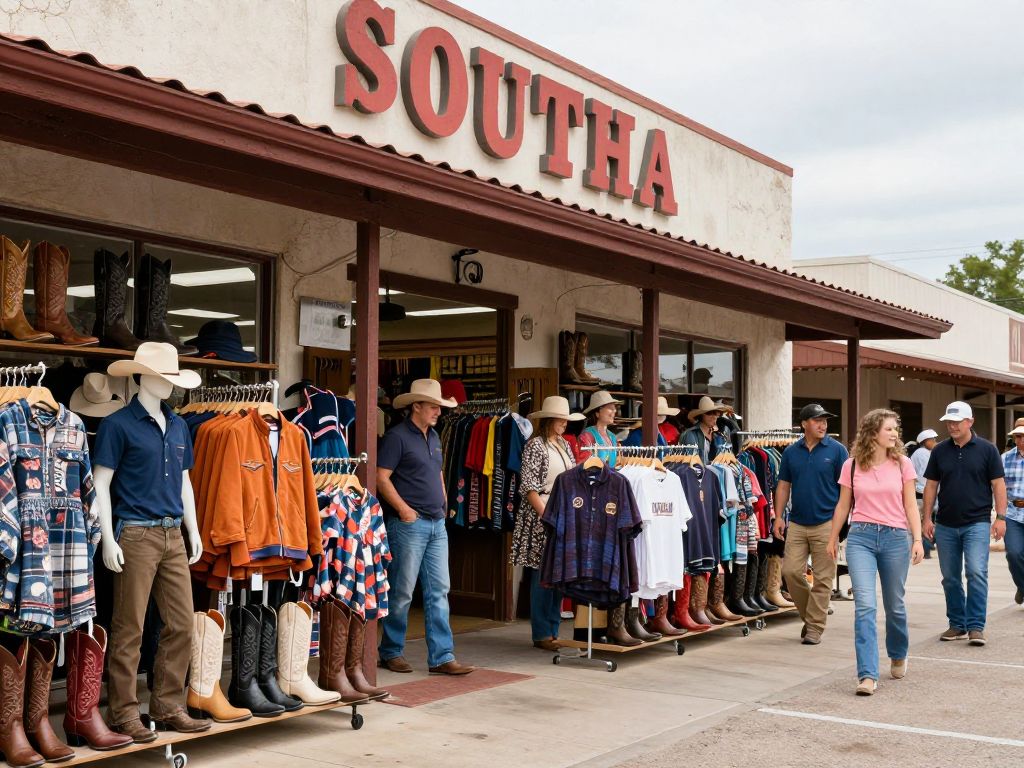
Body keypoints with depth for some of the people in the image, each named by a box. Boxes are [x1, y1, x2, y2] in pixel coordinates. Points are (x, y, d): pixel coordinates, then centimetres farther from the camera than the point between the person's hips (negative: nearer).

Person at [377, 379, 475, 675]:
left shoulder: (433, 437, 16)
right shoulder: (397, 436, -8)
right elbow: (382, 478, -14)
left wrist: (443, 501, 15)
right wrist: (403, 509, -19)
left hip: (436, 524, 8)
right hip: (409, 524, -8)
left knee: (439, 590, 4)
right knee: (402, 591, 0)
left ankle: (441, 657, 6)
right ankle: (391, 652, 14)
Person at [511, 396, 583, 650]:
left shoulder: (564, 445, 15)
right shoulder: (535, 445, -7)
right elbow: (529, 487, -11)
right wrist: (546, 515, -17)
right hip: (542, 515, -7)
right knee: (543, 574, -4)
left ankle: (554, 630, 16)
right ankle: (542, 634, 2)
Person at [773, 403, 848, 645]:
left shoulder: (837, 450, -2)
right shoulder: (791, 452, 7)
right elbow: (783, 486, 10)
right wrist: (778, 518, 2)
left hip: (826, 523, -3)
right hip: (796, 524, 3)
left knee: (822, 579, 1)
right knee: (791, 571, 0)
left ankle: (815, 627, 9)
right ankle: (808, 615, 21)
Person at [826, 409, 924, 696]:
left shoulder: (902, 464, 3)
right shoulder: (852, 466, 2)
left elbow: (910, 505, 5)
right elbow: (843, 505, 12)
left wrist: (917, 538, -5)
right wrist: (833, 539, 17)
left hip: (895, 537, 1)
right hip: (861, 537, -1)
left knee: (894, 605, 13)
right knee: (865, 605, -11)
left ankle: (898, 655, 41)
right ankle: (868, 675, -12)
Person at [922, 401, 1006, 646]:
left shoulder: (986, 449, -1)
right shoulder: (940, 451, 6)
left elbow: (998, 484, 0)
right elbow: (931, 485, 10)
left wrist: (1000, 517, -7)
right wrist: (927, 518, 5)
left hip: (977, 522, -3)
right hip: (946, 525, 3)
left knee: (977, 572, -13)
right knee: (950, 577, 8)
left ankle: (976, 627, -7)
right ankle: (957, 625, 20)